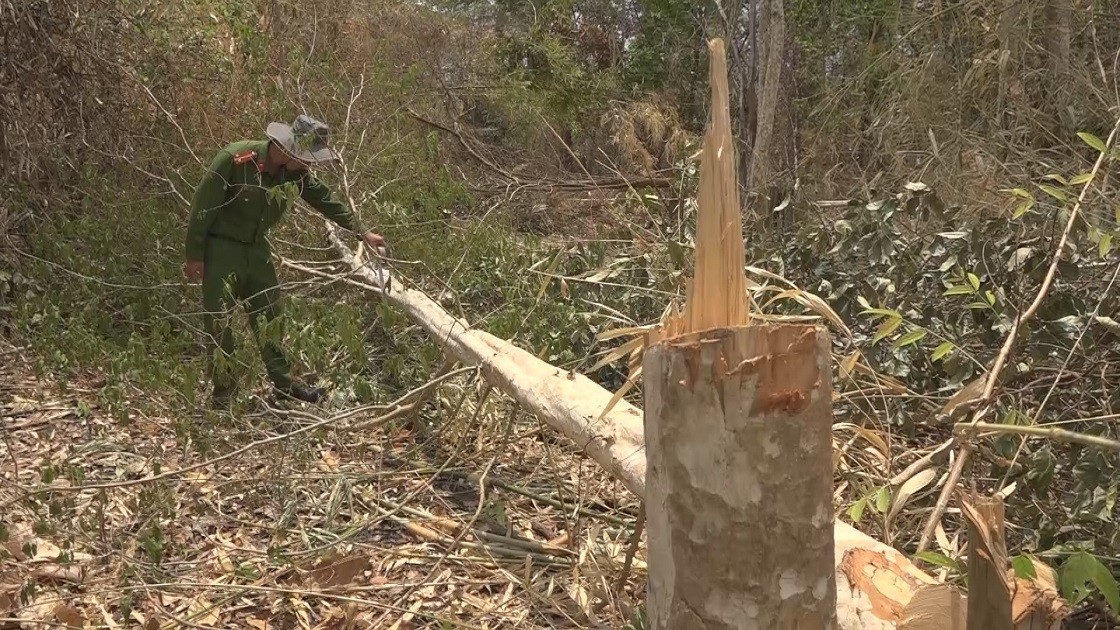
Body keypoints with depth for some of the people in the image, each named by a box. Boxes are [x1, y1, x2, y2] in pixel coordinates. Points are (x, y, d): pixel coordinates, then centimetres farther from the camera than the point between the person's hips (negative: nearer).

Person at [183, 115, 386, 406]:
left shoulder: (295, 171, -5)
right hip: (221, 248, -6)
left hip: (256, 248, 6)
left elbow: (325, 199, 7)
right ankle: (222, 390, 8)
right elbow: (202, 205, -19)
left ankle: (282, 380, 17)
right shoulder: (234, 159, -24)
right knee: (219, 320, -3)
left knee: (269, 315, 9)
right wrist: (194, 255, -15)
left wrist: (362, 232, 10)